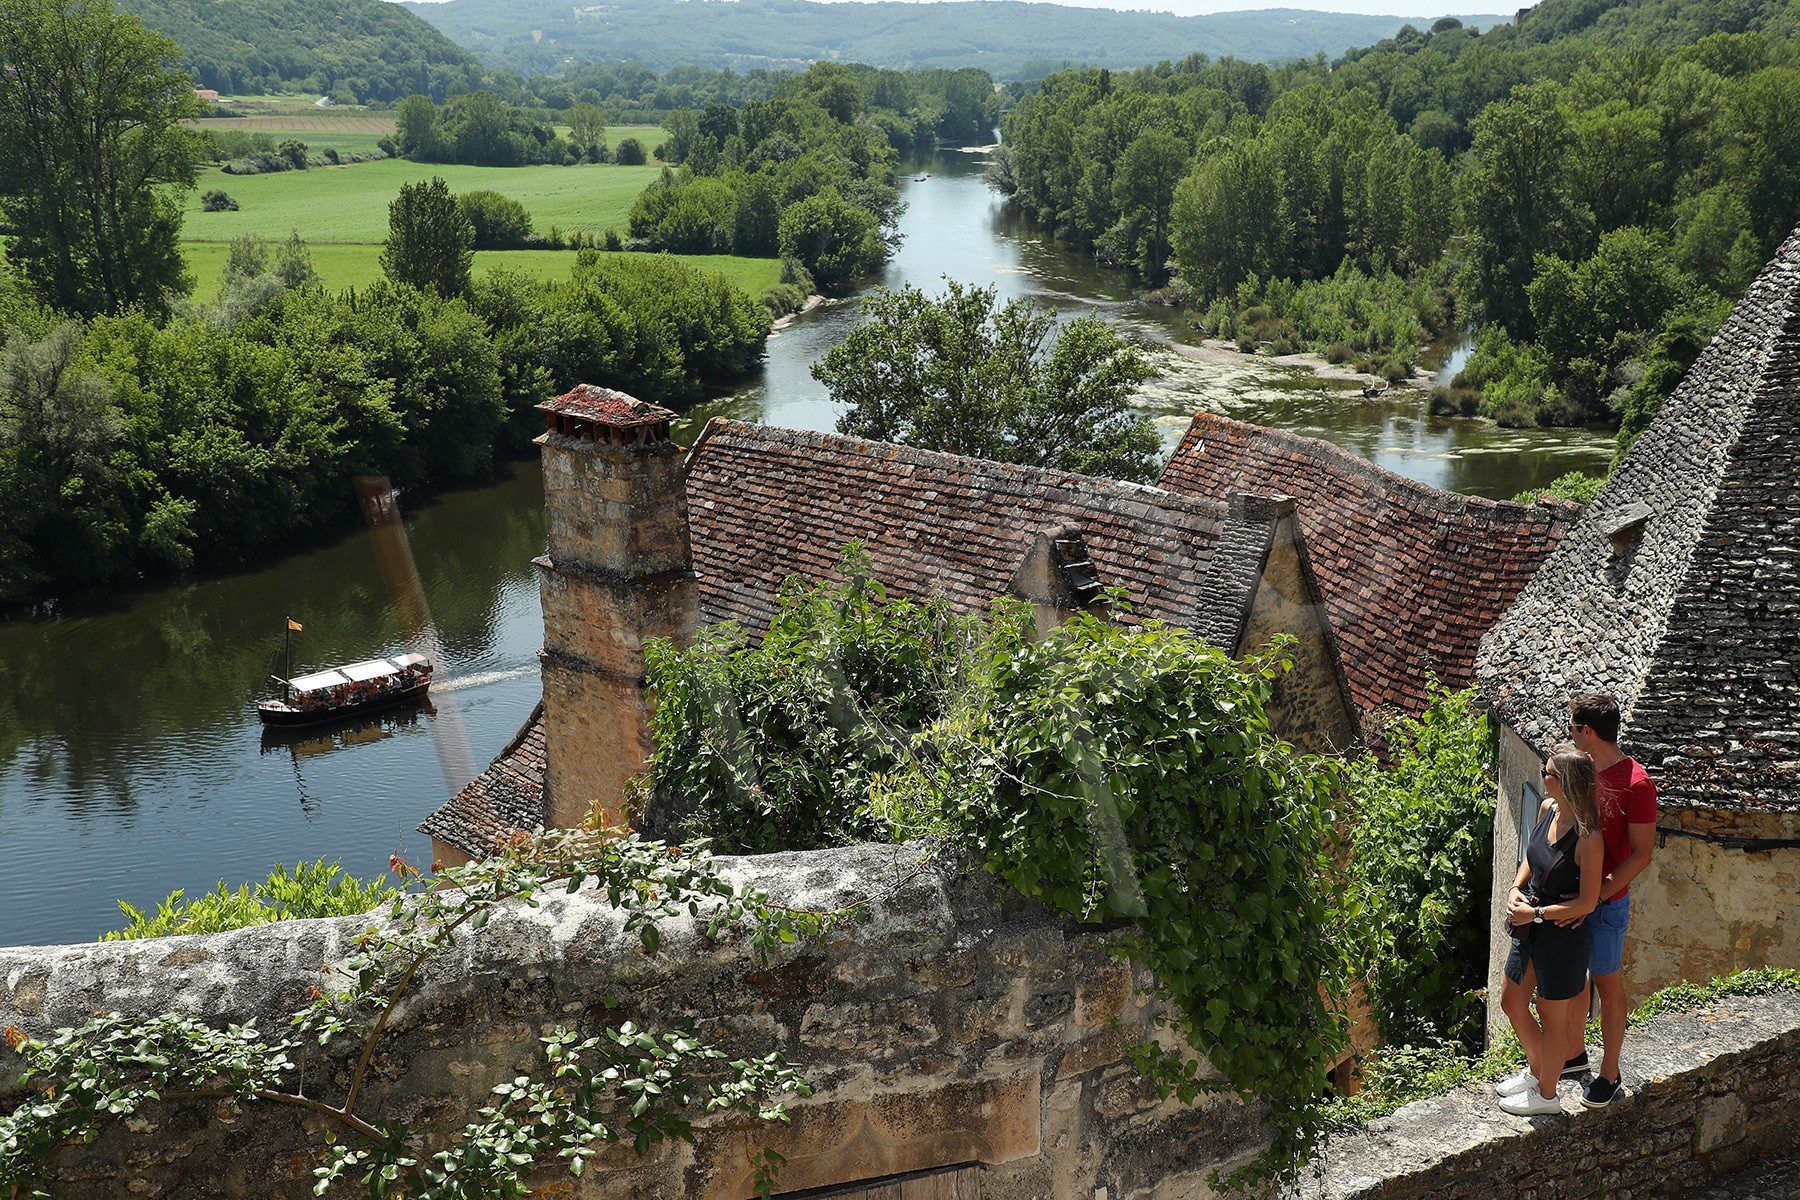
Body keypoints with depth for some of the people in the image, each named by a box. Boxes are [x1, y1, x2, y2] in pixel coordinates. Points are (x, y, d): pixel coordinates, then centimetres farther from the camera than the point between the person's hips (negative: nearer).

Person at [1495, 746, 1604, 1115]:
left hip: (1563, 935, -8)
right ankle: (1537, 1070, 45)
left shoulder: (1588, 838, -26)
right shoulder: (1547, 809, -3)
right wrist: (1516, 888, -2)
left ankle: (1546, 1094, 32)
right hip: (1531, 928, 8)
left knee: (1551, 1017, 11)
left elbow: (1587, 903, -21)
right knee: (1511, 1002, 22)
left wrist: (1535, 913, -18)